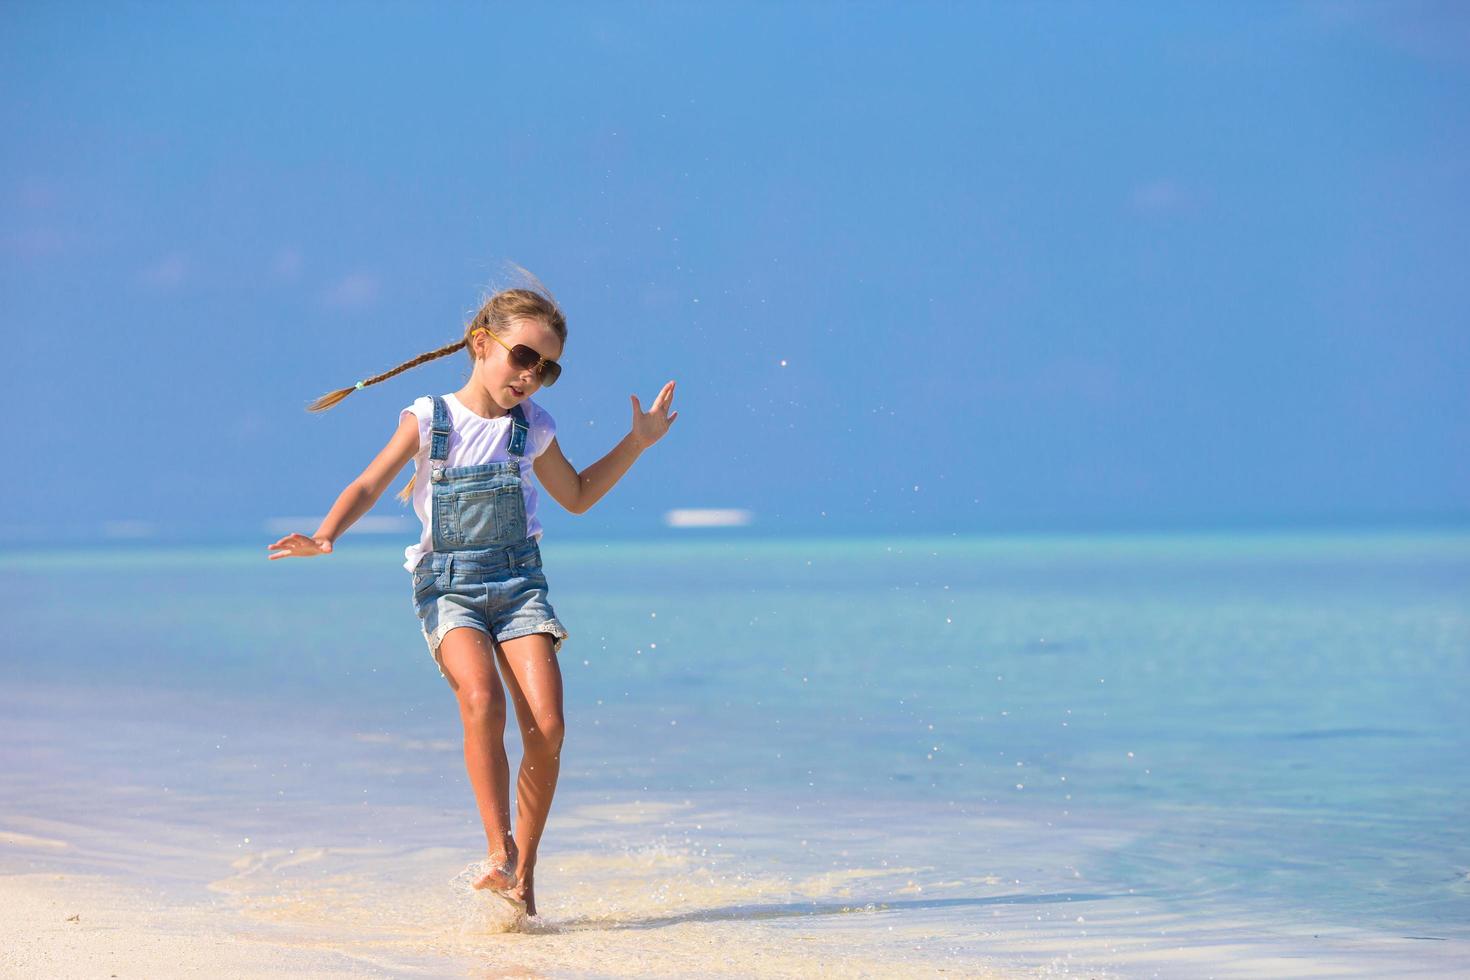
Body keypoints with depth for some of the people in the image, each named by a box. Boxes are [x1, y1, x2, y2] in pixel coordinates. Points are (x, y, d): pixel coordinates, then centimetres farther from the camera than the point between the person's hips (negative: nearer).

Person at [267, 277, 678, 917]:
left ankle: (524, 872, 0)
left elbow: (577, 497, 27)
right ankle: (499, 851, -26)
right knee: (482, 700, -30)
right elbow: (369, 486, 2)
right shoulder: (428, 420, 1)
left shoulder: (532, 430, 11)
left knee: (546, 725, -14)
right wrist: (326, 535, -16)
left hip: (519, 583, 3)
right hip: (447, 586, -3)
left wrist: (637, 443, 19)